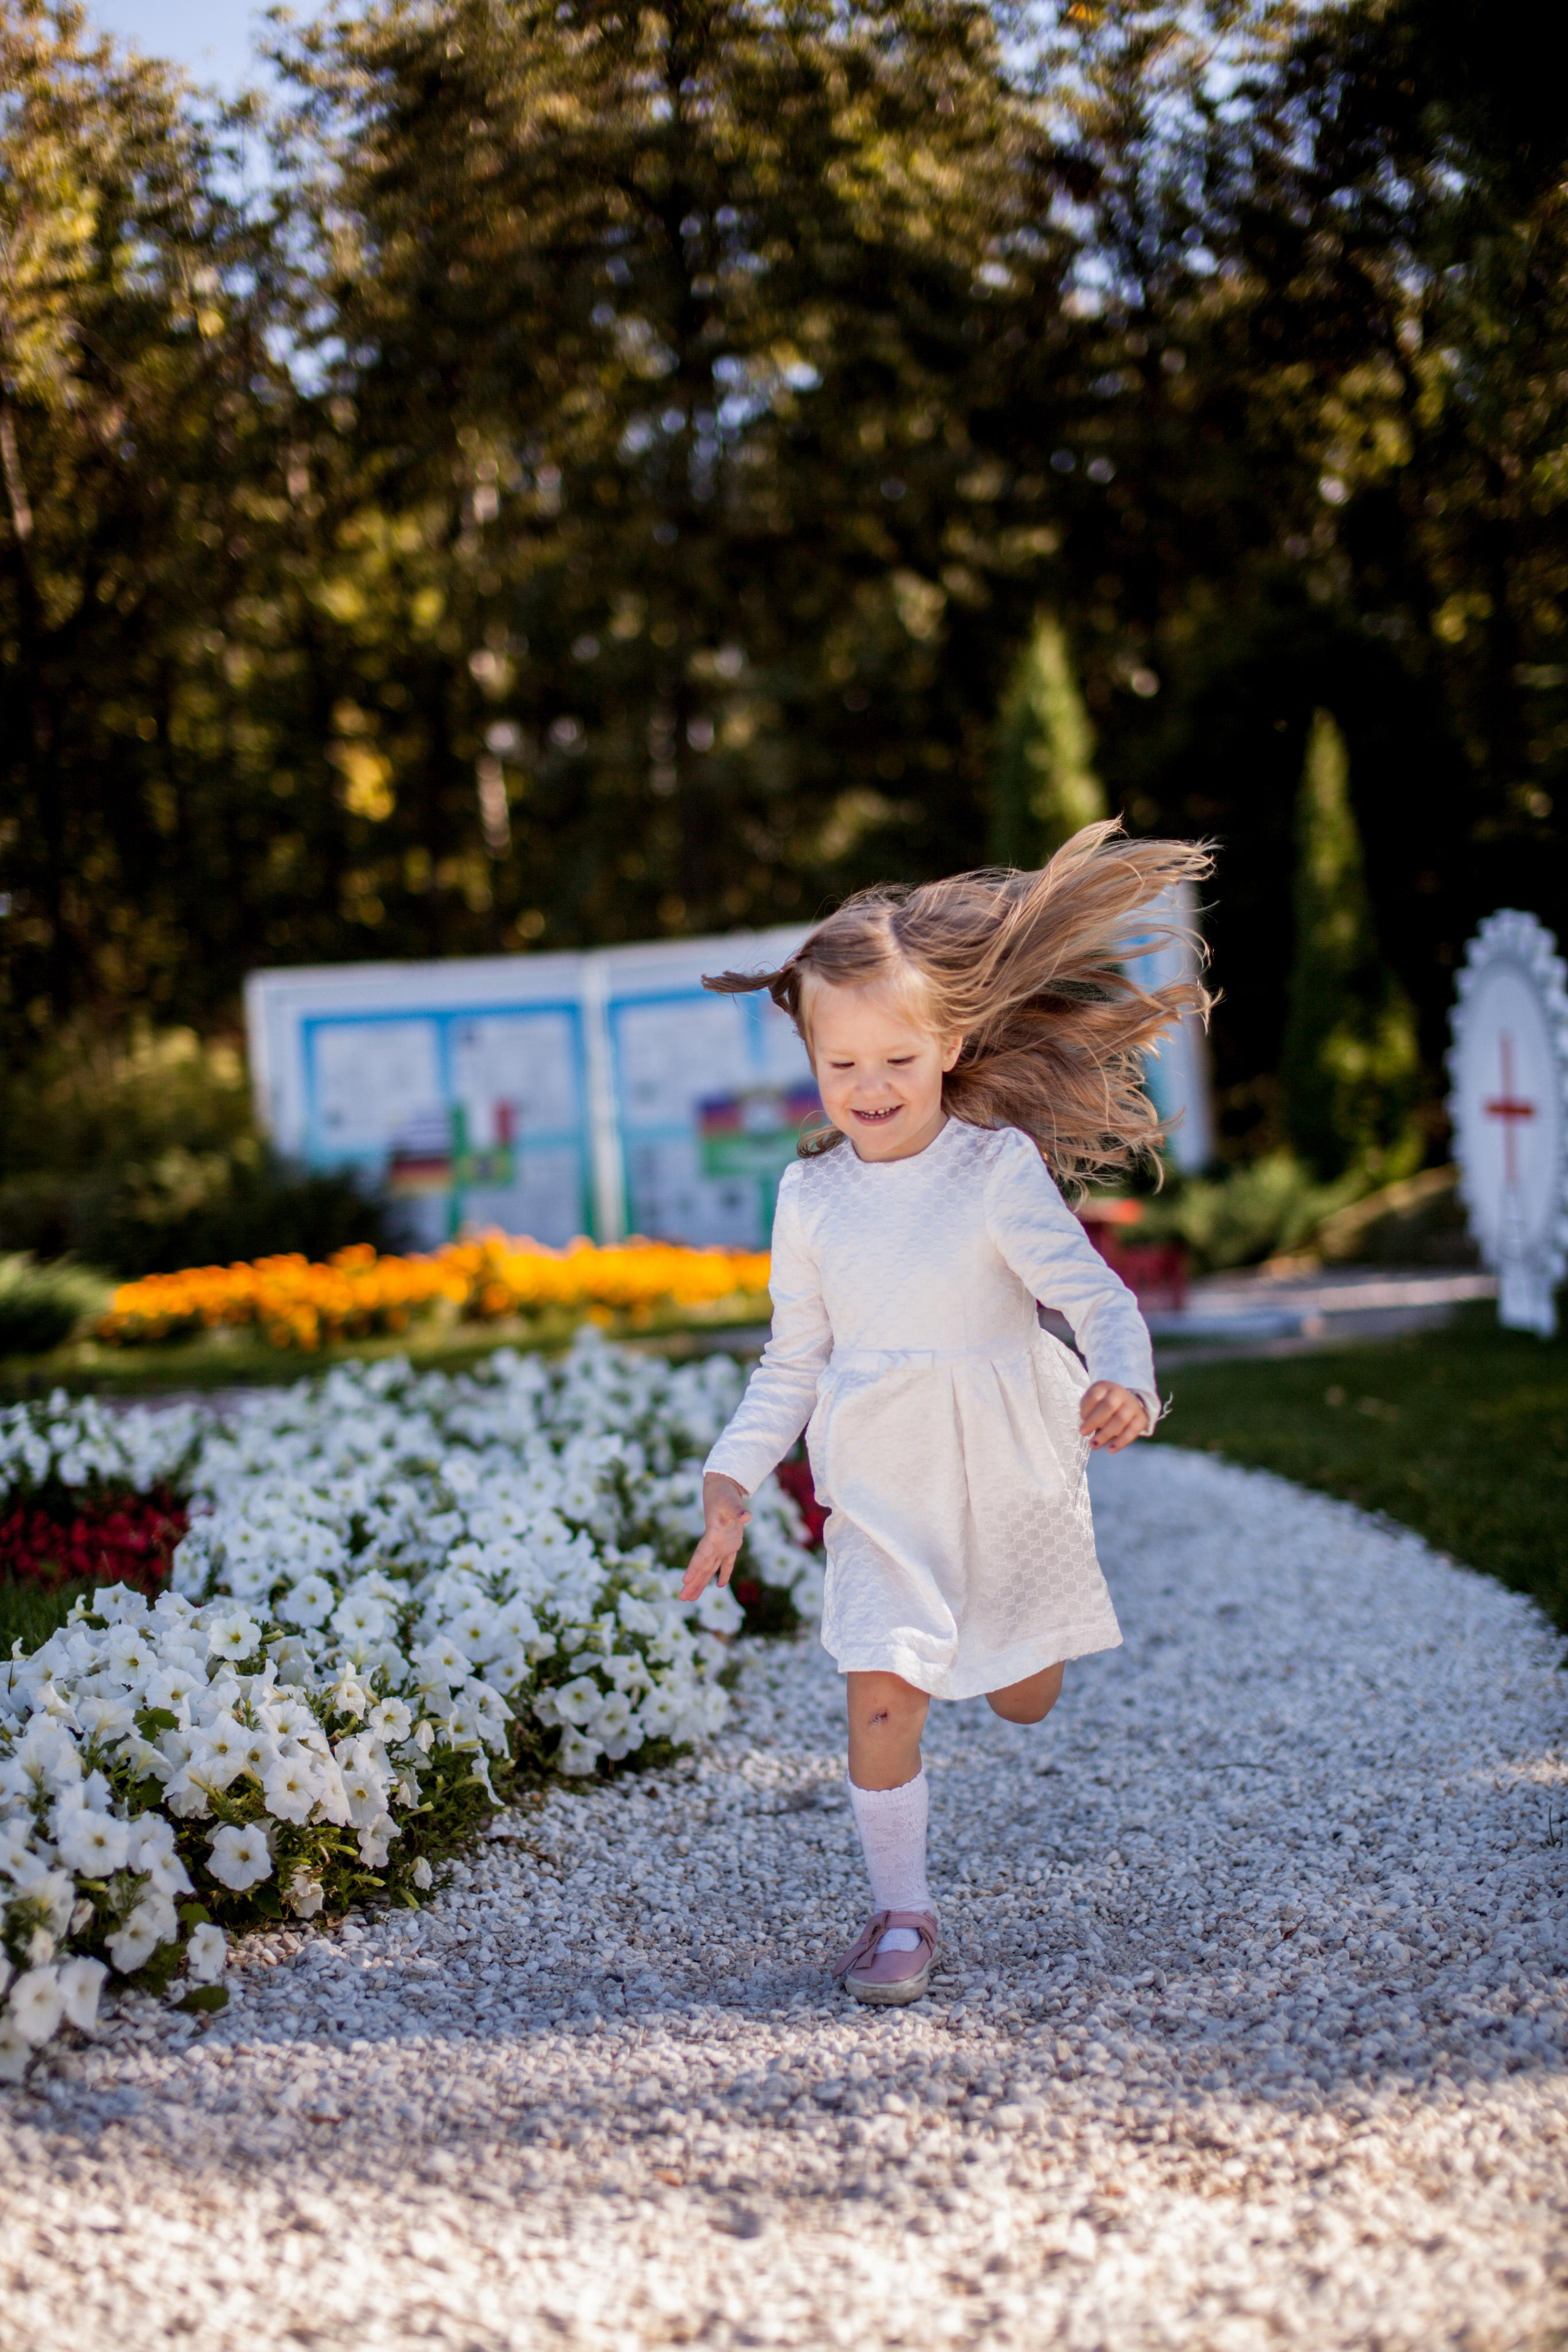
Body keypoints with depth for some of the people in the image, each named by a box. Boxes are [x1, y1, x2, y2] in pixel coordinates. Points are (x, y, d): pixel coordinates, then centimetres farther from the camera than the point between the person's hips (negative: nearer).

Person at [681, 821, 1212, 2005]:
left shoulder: (998, 1169, -14)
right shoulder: (810, 1197, -3)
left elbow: (1098, 1294, -21)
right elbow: (794, 1363, 6)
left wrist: (1124, 1383, -41)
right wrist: (732, 1482, -1)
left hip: (1009, 1475, -1)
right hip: (882, 1492, 1)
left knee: (1026, 1701, 15)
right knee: (882, 1692, -13)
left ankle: (1011, 1628, 52)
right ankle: (902, 1908, 6)